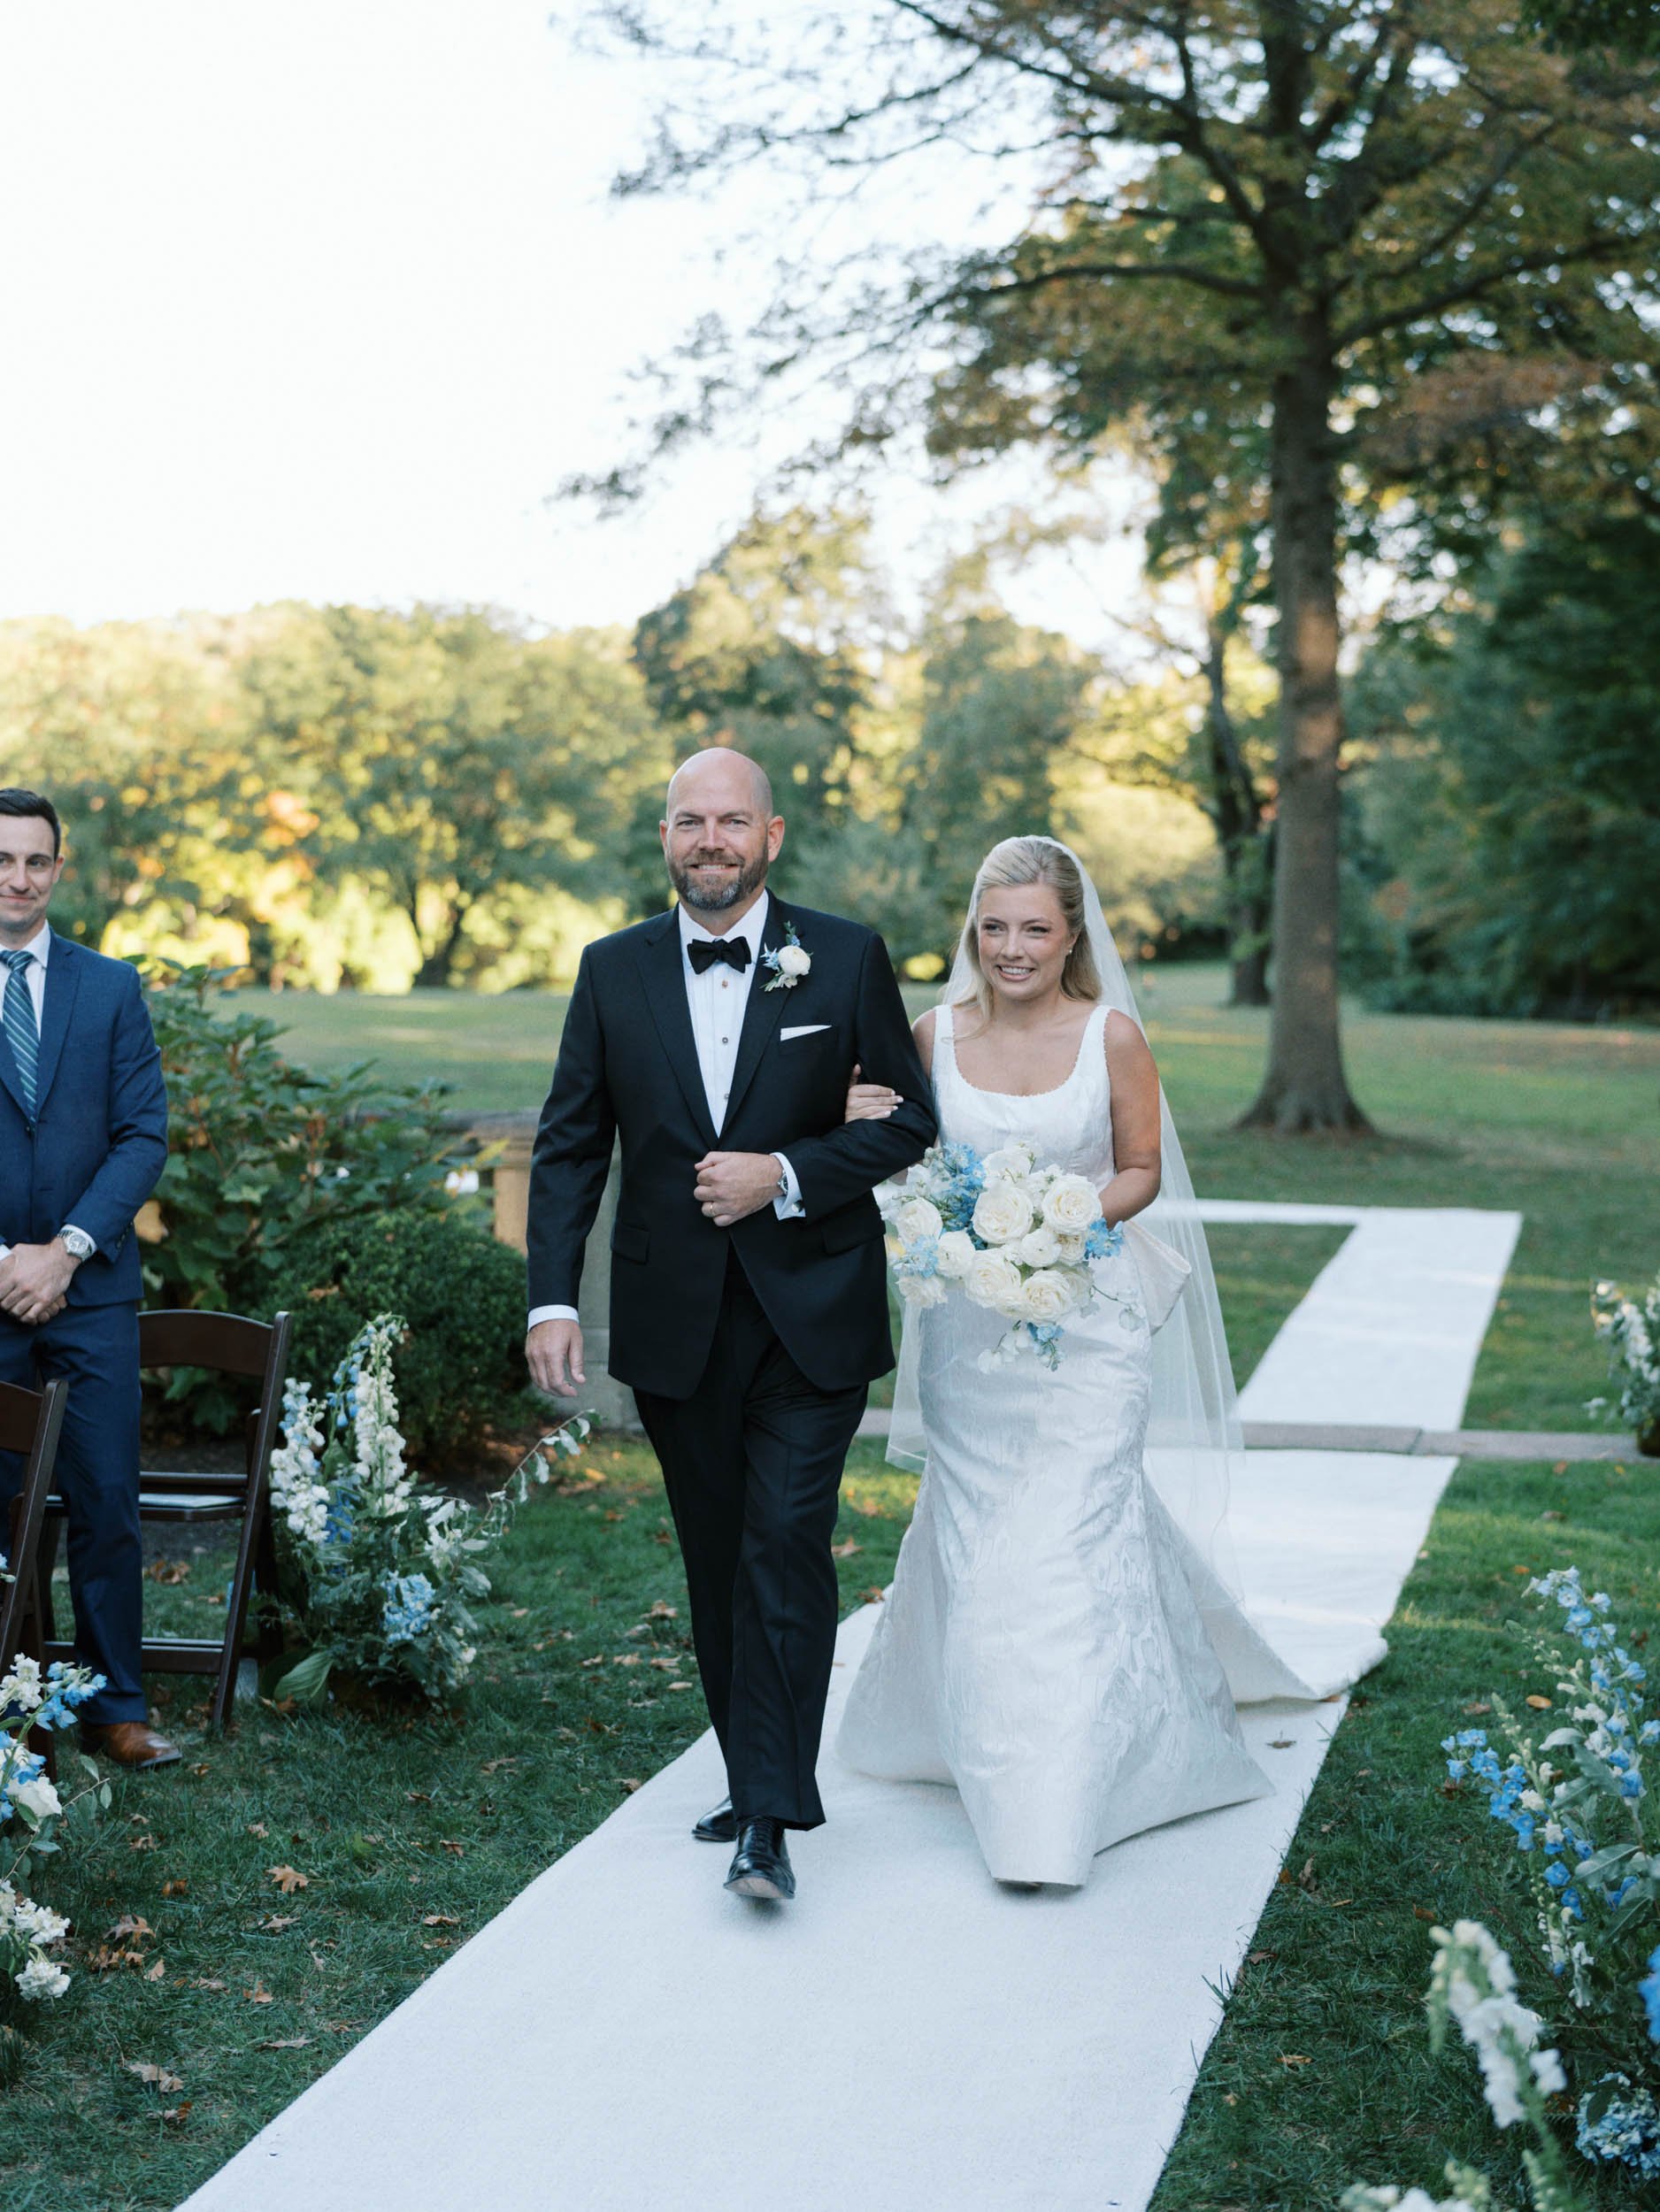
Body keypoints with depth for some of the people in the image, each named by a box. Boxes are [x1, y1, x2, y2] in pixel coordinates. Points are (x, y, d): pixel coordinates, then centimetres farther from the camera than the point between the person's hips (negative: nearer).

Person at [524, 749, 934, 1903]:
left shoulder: (847, 957, -2)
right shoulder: (614, 970, 4)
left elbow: (907, 1121, 0)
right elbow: (570, 1145, 4)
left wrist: (785, 1177, -15)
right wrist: (554, 1298, -6)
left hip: (812, 1317, -3)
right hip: (676, 1323, 3)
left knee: (786, 1549, -10)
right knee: (719, 1566, 12)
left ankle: (771, 1819, -7)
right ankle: (755, 1780, 26)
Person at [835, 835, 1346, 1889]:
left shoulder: (1112, 1035, -6)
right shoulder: (938, 1033, 1)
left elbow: (1143, 1172, 2)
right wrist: (863, 1127, -9)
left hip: (1084, 1318, -3)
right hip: (968, 1324, 3)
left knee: (1067, 1544, -7)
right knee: (977, 1544, 10)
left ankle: (1056, 1817, -1)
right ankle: (990, 1750, 32)